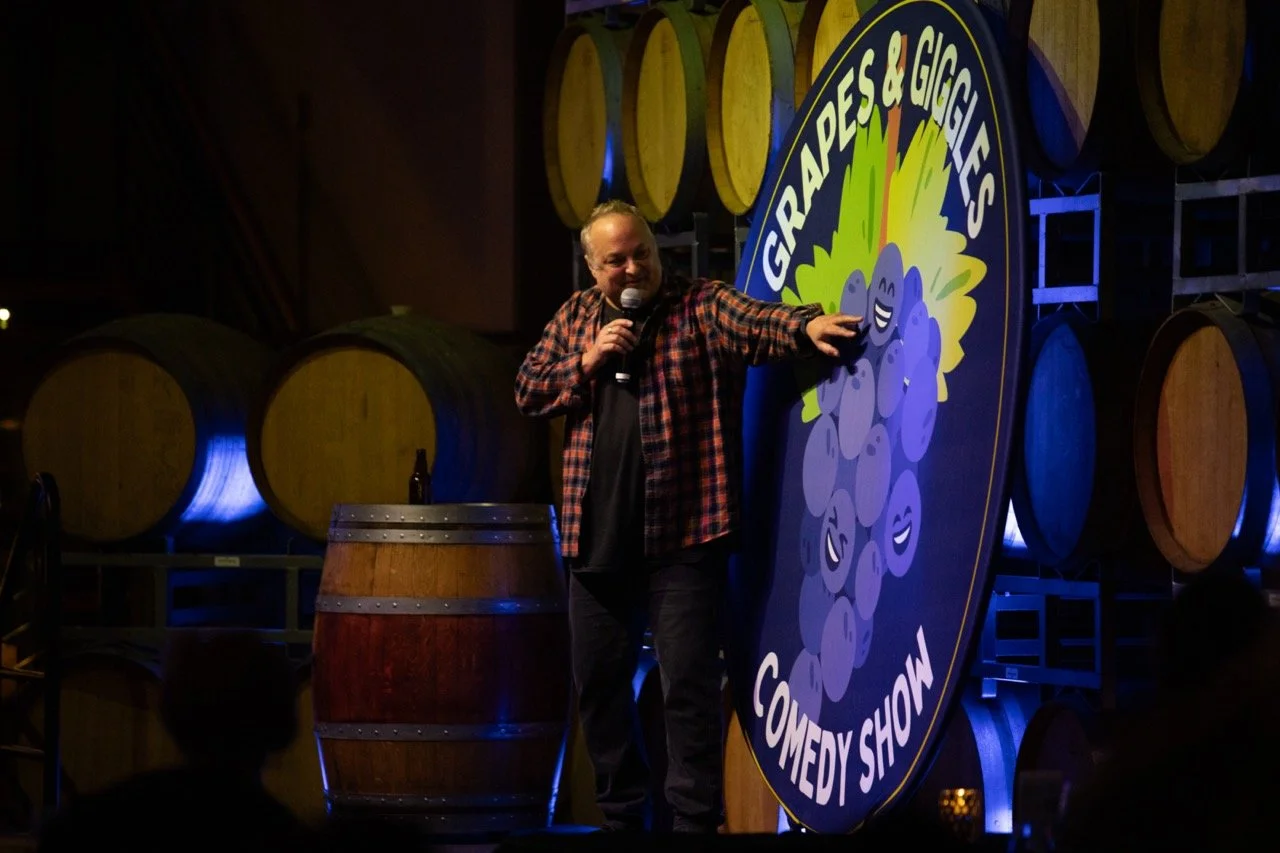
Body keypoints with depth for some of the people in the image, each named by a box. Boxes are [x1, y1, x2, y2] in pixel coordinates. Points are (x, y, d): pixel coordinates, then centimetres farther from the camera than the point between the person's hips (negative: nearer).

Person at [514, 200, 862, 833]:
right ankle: (620, 815, 25)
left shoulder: (700, 306, -1)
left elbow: (755, 323, -20)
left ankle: (693, 821, -3)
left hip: (681, 536, -5)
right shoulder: (575, 317, 14)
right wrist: (587, 363, -5)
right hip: (597, 538, 5)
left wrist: (806, 326, -41)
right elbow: (528, 389, 11)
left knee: (688, 683, -7)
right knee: (598, 681, 12)